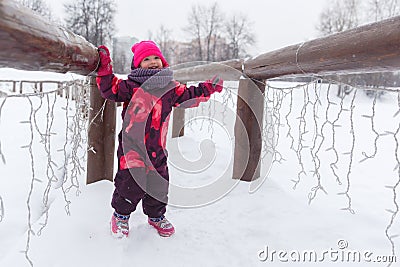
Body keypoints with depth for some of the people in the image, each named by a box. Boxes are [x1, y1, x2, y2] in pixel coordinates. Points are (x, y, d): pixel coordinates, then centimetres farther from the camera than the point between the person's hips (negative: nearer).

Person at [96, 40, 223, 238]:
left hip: (157, 148, 4)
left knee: (159, 183, 13)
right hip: (133, 145, -4)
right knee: (130, 181, 2)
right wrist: (105, 69, -14)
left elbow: (189, 95, 20)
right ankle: (121, 215, 30)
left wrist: (208, 88, 17)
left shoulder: (170, 88, 10)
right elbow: (111, 89, -4)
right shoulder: (131, 86, -2)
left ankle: (156, 216, 38)